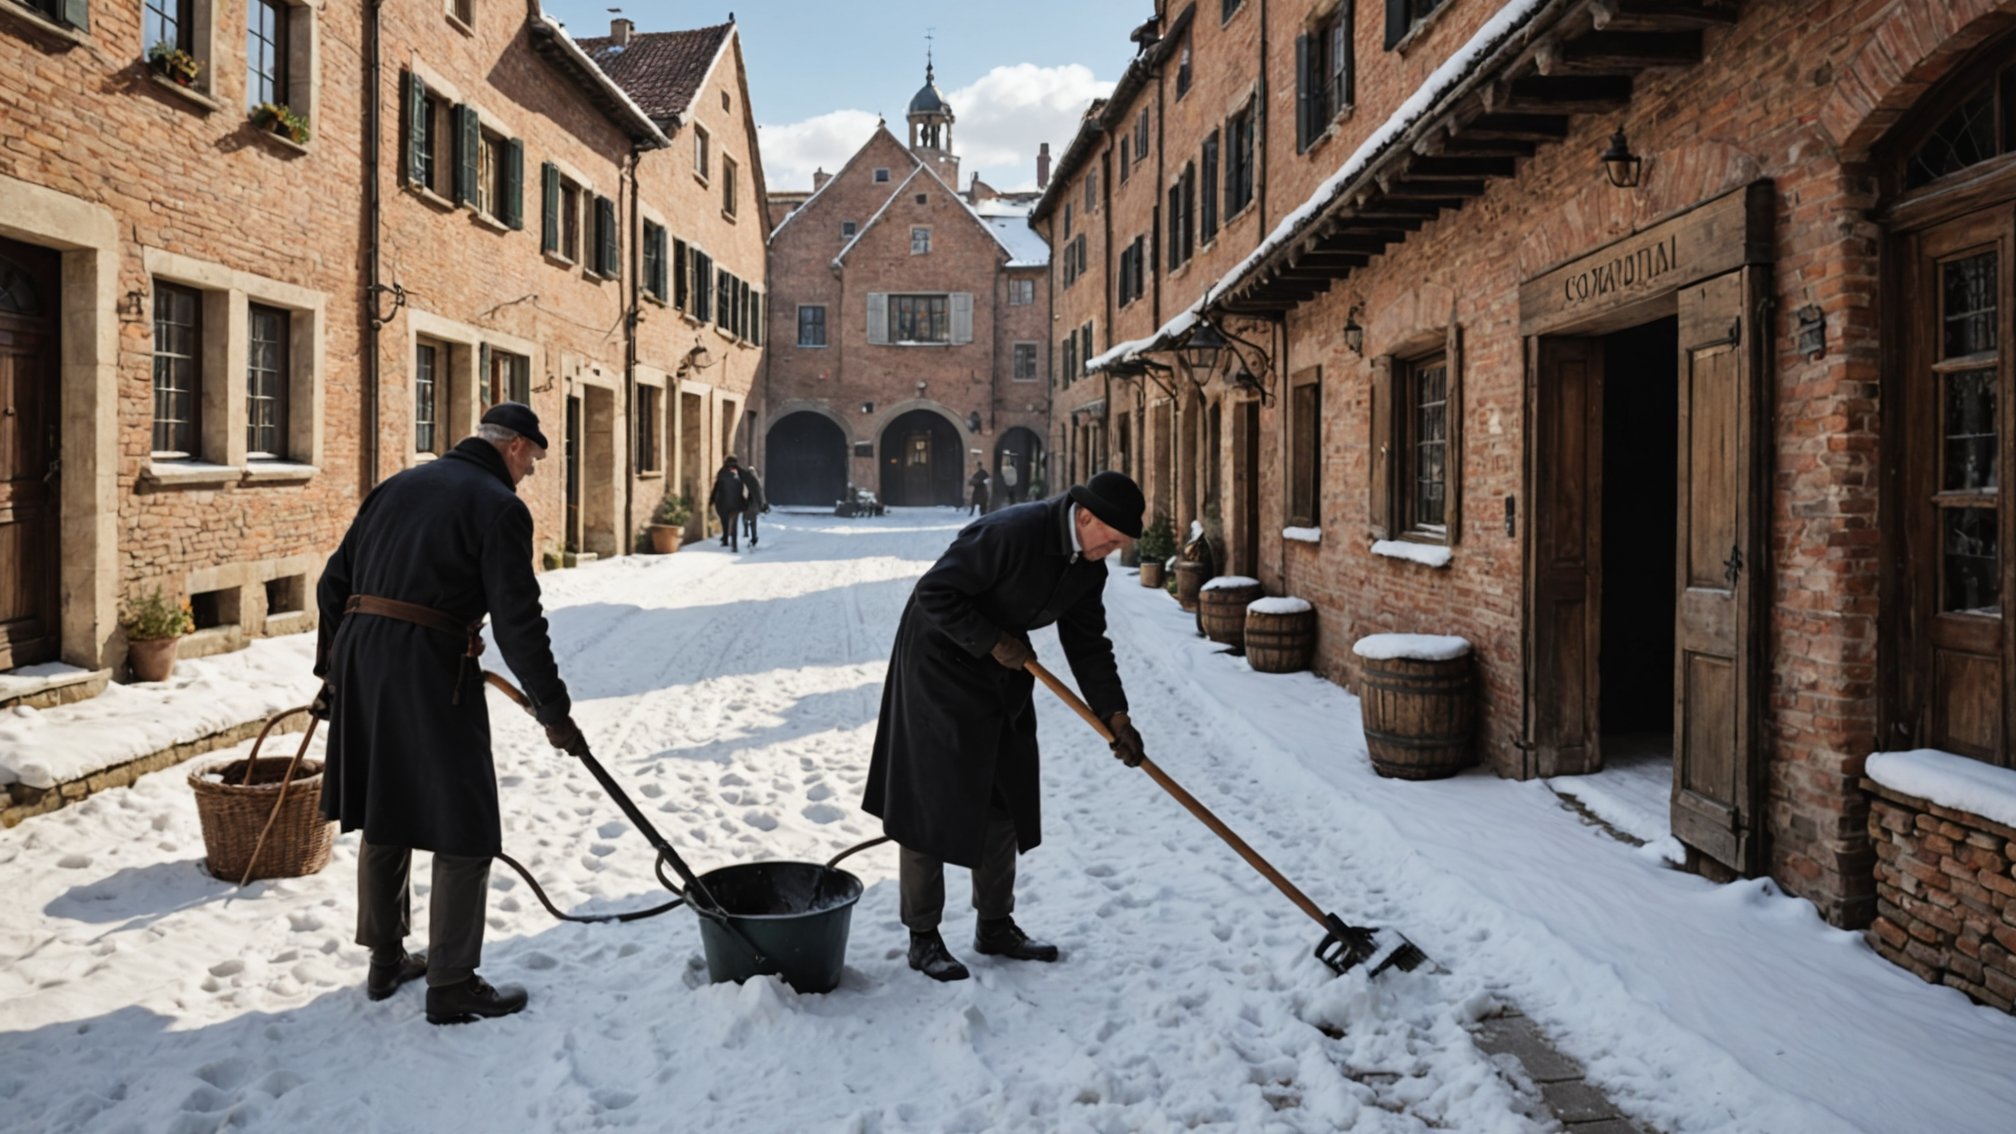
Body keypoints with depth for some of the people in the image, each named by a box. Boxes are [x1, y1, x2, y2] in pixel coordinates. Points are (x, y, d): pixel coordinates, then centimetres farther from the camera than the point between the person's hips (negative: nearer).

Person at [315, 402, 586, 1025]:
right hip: (431, 669, -8)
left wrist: (330, 666, 26)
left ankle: (386, 960, 31)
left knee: (382, 816, 19)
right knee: (463, 830, 2)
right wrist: (554, 711, -5)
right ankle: (451, 985, 8)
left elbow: (334, 583, 18)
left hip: (359, 654, 8)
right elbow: (518, 622, -11)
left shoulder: (399, 485, 17)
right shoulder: (499, 506, -5)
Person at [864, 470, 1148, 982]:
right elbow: (934, 594, -26)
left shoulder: (1089, 565, -4)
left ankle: (995, 926, 24)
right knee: (930, 799, -3)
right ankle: (923, 937, 9)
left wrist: (1114, 714, -6)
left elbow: (1087, 644, 3)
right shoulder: (1010, 533, -29)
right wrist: (992, 642, -23)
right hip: (940, 663, -8)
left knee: (1005, 797, 11)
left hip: (1003, 672, 8)